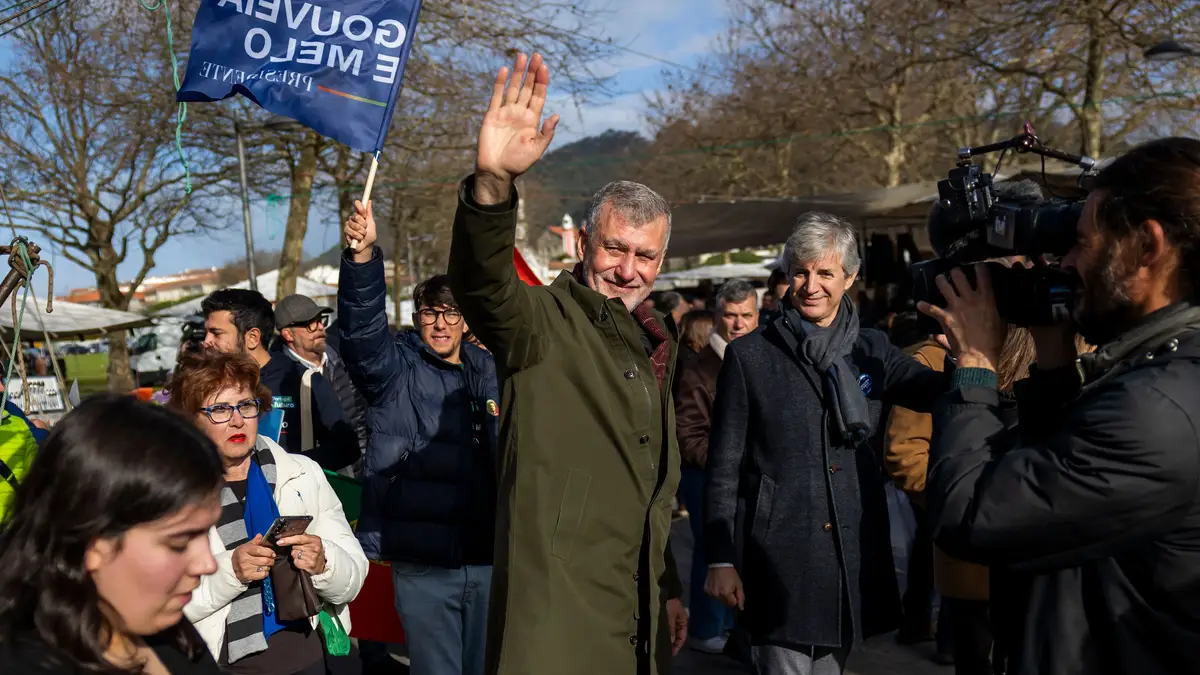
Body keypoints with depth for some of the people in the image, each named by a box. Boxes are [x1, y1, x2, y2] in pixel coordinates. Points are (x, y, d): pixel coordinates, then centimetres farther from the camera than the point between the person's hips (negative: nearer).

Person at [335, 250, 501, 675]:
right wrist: (363, 254, -34)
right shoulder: (396, 370, -3)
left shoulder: (490, 372, 9)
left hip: (488, 556, 4)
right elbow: (362, 325, -22)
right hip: (423, 561, -3)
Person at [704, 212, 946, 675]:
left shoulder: (871, 350, 6)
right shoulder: (750, 356, -3)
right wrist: (720, 558, -5)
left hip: (855, 553, 4)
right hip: (781, 555, -3)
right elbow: (723, 466, -2)